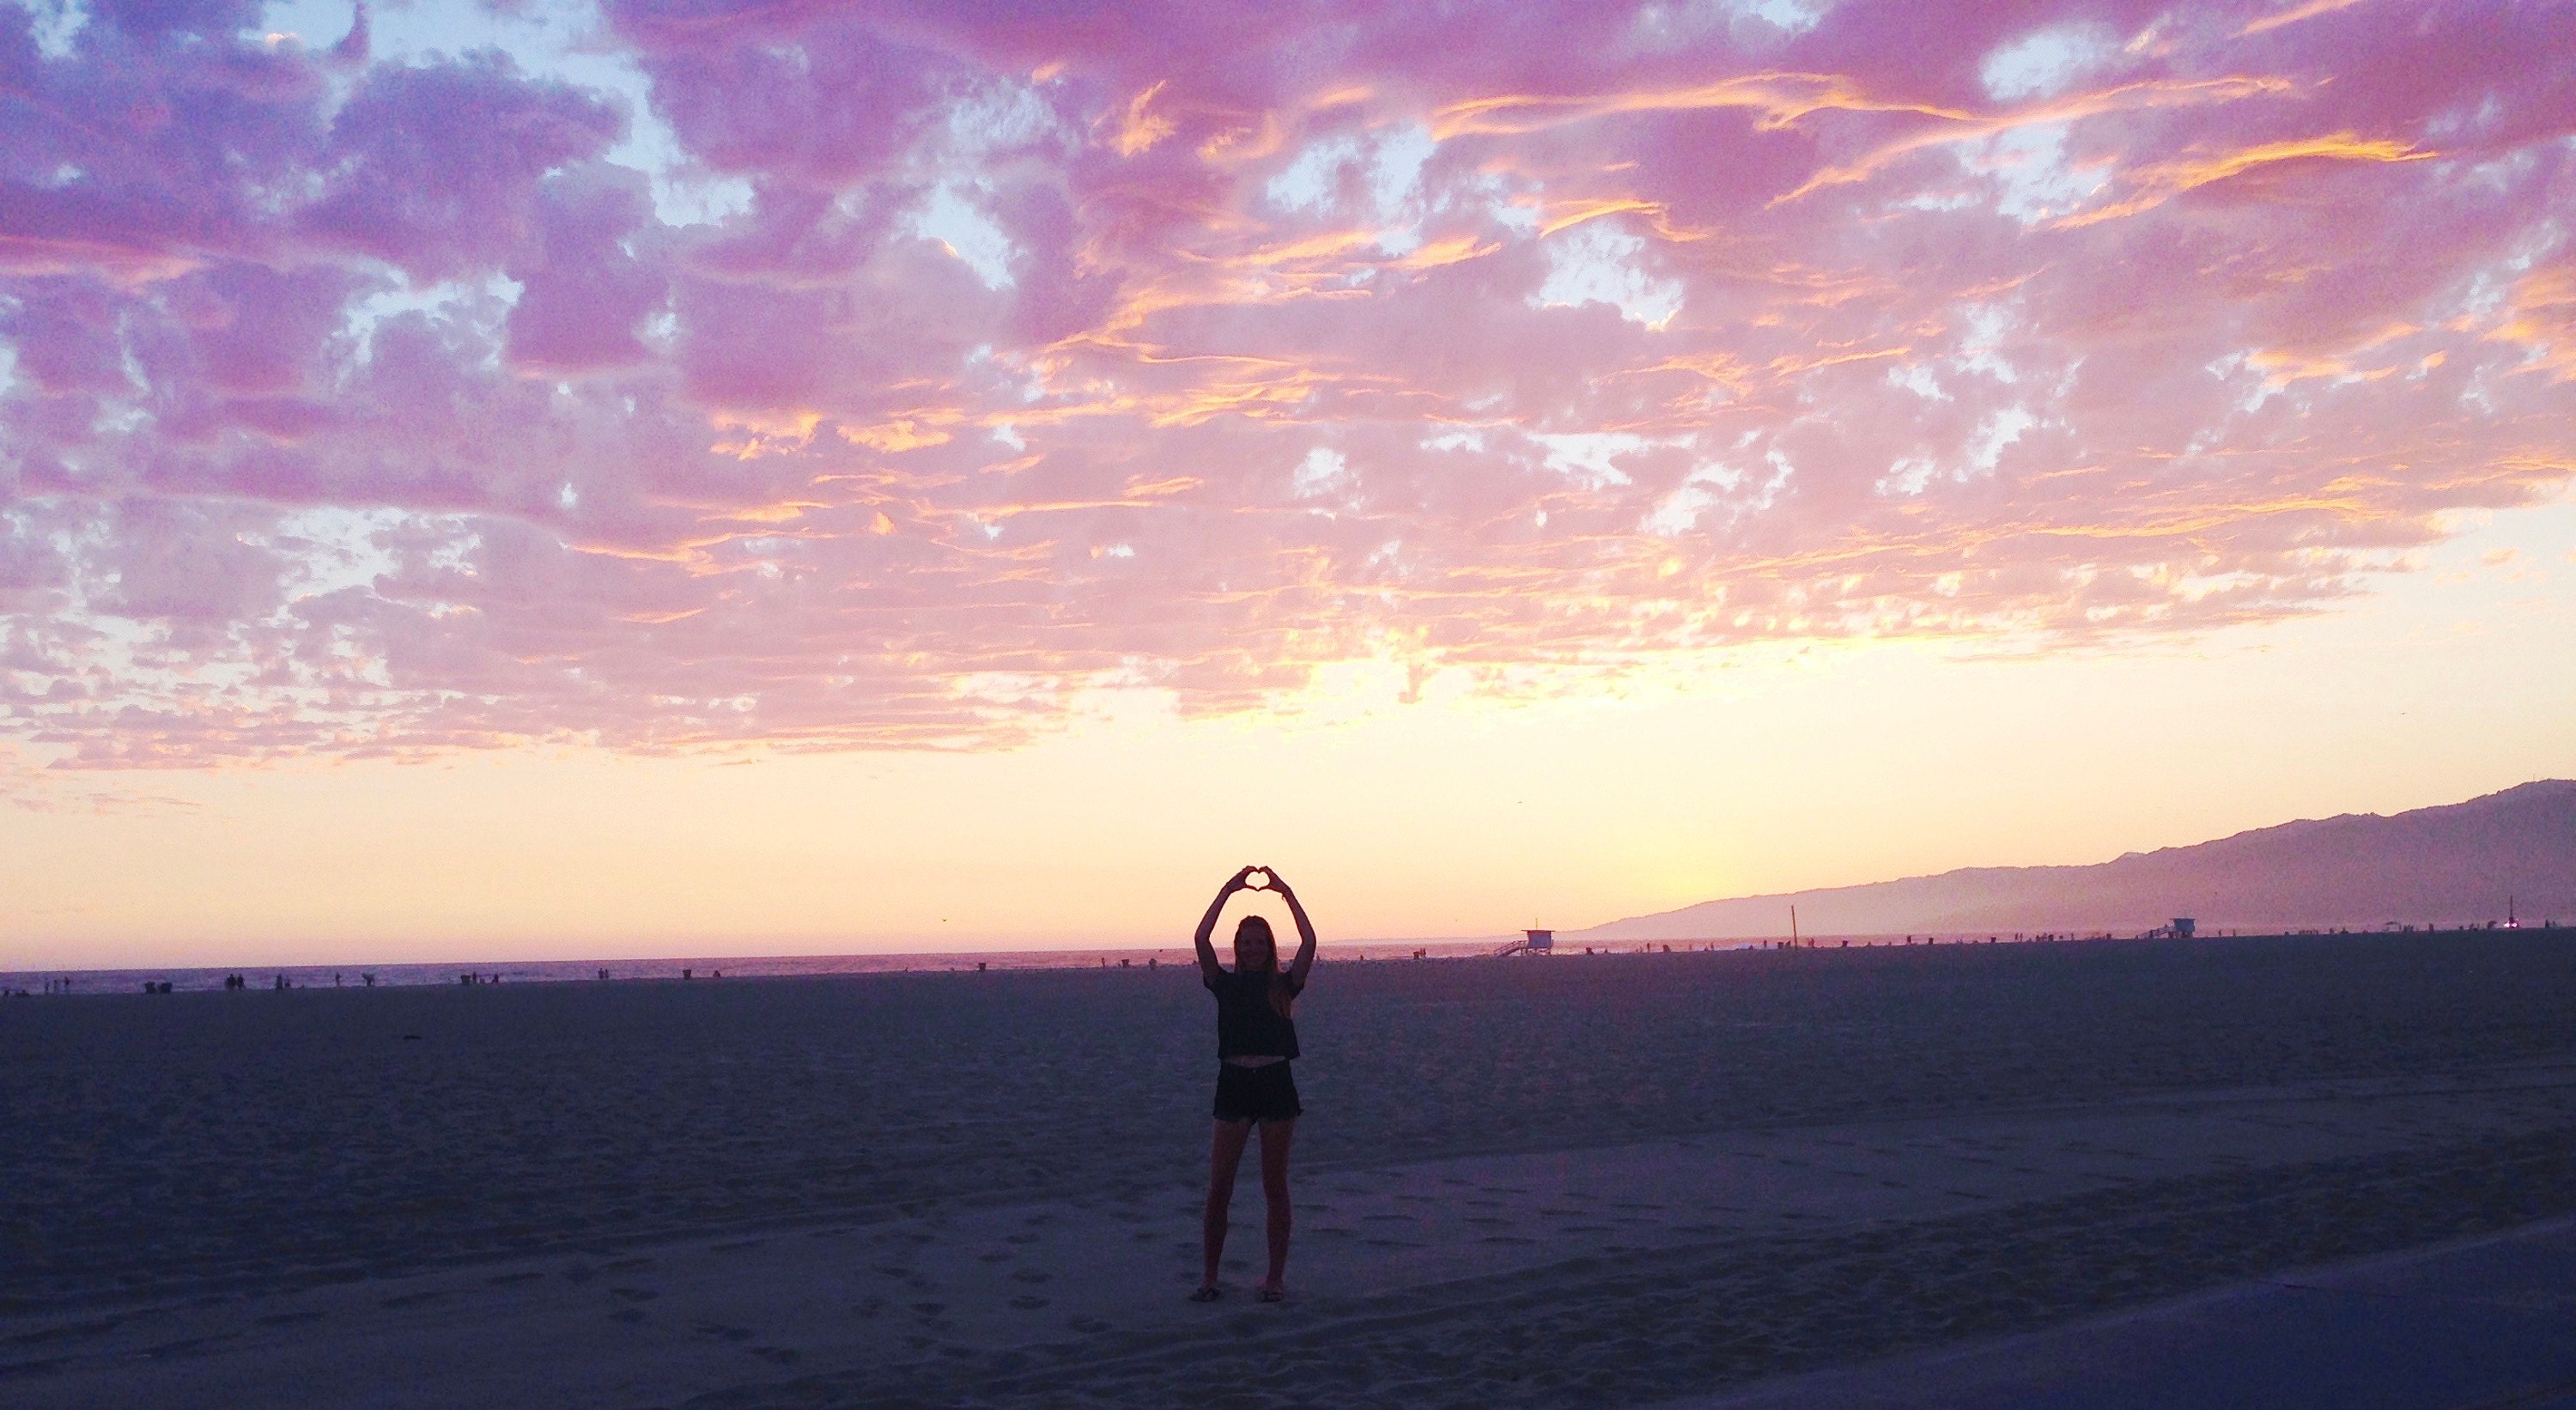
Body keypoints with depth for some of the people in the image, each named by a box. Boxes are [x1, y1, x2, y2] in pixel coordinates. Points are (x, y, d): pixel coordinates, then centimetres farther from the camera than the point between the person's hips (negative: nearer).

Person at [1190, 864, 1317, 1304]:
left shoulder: (1284, 986, 6)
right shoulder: (1225, 984, 7)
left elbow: (1309, 943, -7)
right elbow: (1201, 939, -5)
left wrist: (1286, 892, -3)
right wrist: (1229, 890, -3)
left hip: (1276, 1085, 0)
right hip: (1234, 1085, 0)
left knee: (1275, 1187, 6)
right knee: (1218, 1187, -2)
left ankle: (1276, 1276, 15)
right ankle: (1210, 1276, 8)